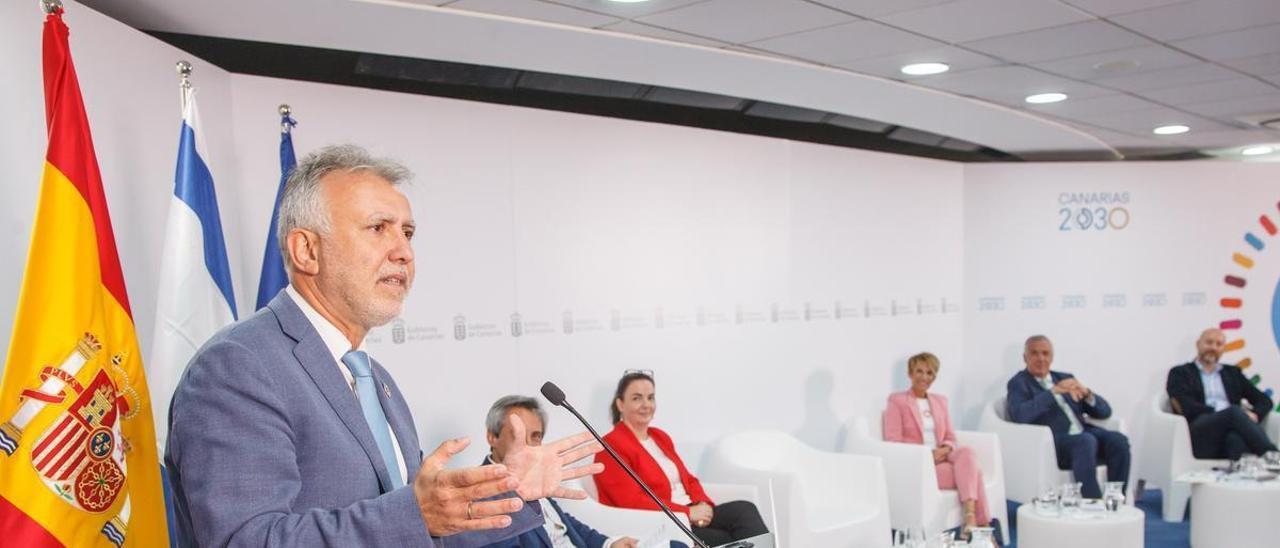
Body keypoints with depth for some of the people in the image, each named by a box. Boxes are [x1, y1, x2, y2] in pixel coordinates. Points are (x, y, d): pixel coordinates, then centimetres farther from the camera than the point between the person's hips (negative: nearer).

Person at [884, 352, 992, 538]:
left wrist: (945, 449, -9)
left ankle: (971, 520, -37)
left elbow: (950, 437, 15)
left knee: (966, 453, -30)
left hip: (941, 459, 5)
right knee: (972, 471, -26)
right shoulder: (897, 401, -1)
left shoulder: (940, 401, 18)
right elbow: (893, 443, -8)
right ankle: (981, 525, -22)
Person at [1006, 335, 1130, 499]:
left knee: (1118, 441, -22)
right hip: (1052, 443, -6)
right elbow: (1019, 415, -16)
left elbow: (1105, 411, 17)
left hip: (1085, 435, 6)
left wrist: (1087, 393, -5)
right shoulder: (1019, 383, 7)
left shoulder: (1065, 378, 23)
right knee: (1086, 441, -34)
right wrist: (1054, 391, -19)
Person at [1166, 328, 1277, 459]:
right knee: (1234, 411, -34)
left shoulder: (1233, 373, 29)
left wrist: (1254, 415, -3)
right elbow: (1186, 407, -1)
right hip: (1200, 434, -3)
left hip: (1230, 428, 3)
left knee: (1235, 437, -37)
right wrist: (1231, 414, -10)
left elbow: (1264, 400, 22)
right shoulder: (1180, 373, 15)